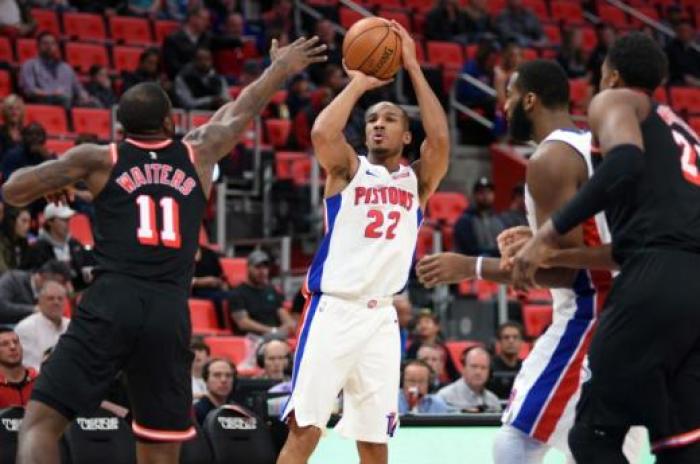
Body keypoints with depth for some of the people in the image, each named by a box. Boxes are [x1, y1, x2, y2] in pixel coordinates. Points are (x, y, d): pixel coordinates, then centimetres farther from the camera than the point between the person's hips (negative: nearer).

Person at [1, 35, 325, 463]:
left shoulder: (98, 159, 9)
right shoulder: (197, 155, 15)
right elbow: (243, 111, 32)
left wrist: (52, 186, 28)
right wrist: (281, 68, 49)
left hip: (111, 304, -2)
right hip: (170, 312, 2)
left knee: (42, 421, -2)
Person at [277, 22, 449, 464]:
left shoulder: (418, 179, 11)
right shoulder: (348, 170, 6)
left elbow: (440, 139, -9)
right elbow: (322, 133, -16)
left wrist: (414, 69, -7)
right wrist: (358, 83, -6)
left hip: (382, 317, 3)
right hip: (333, 310, -3)